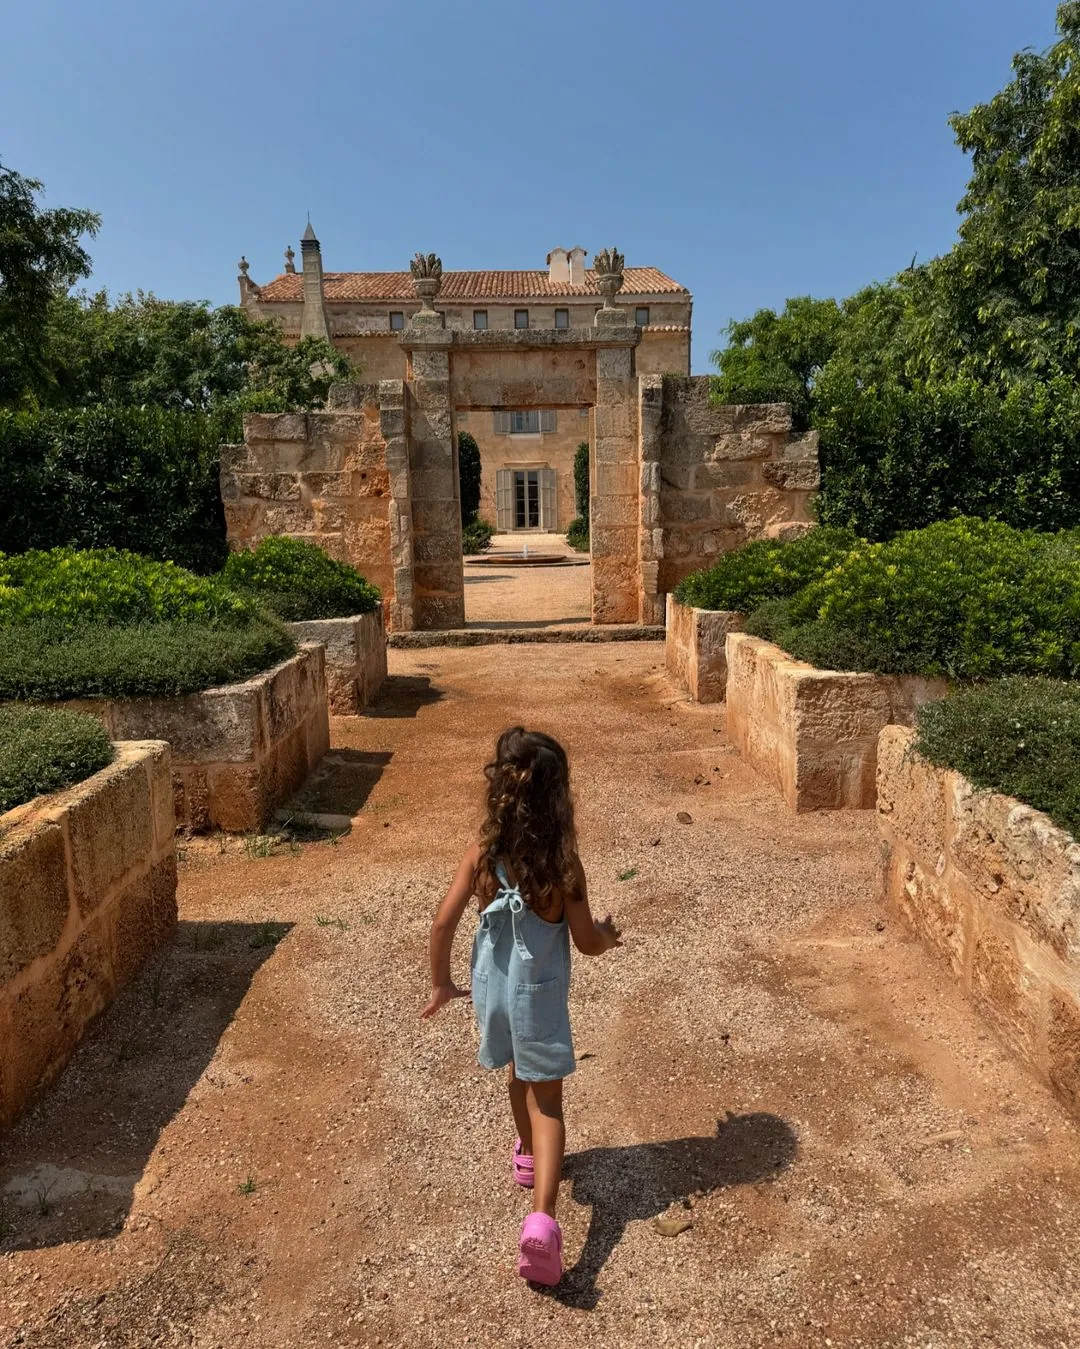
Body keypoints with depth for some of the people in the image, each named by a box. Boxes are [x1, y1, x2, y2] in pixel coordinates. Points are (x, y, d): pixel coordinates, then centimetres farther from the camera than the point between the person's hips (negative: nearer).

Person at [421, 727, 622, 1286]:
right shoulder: (563, 864, -21)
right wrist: (610, 935, 10)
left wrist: (441, 984, 3)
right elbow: (587, 942, -13)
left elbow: (443, 922, -12)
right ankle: (541, 1218, -6)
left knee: (519, 1072, 29)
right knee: (547, 1099, 8)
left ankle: (528, 1154, 52)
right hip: (540, 996, -3)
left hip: (493, 990, 3)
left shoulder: (481, 854, -15)